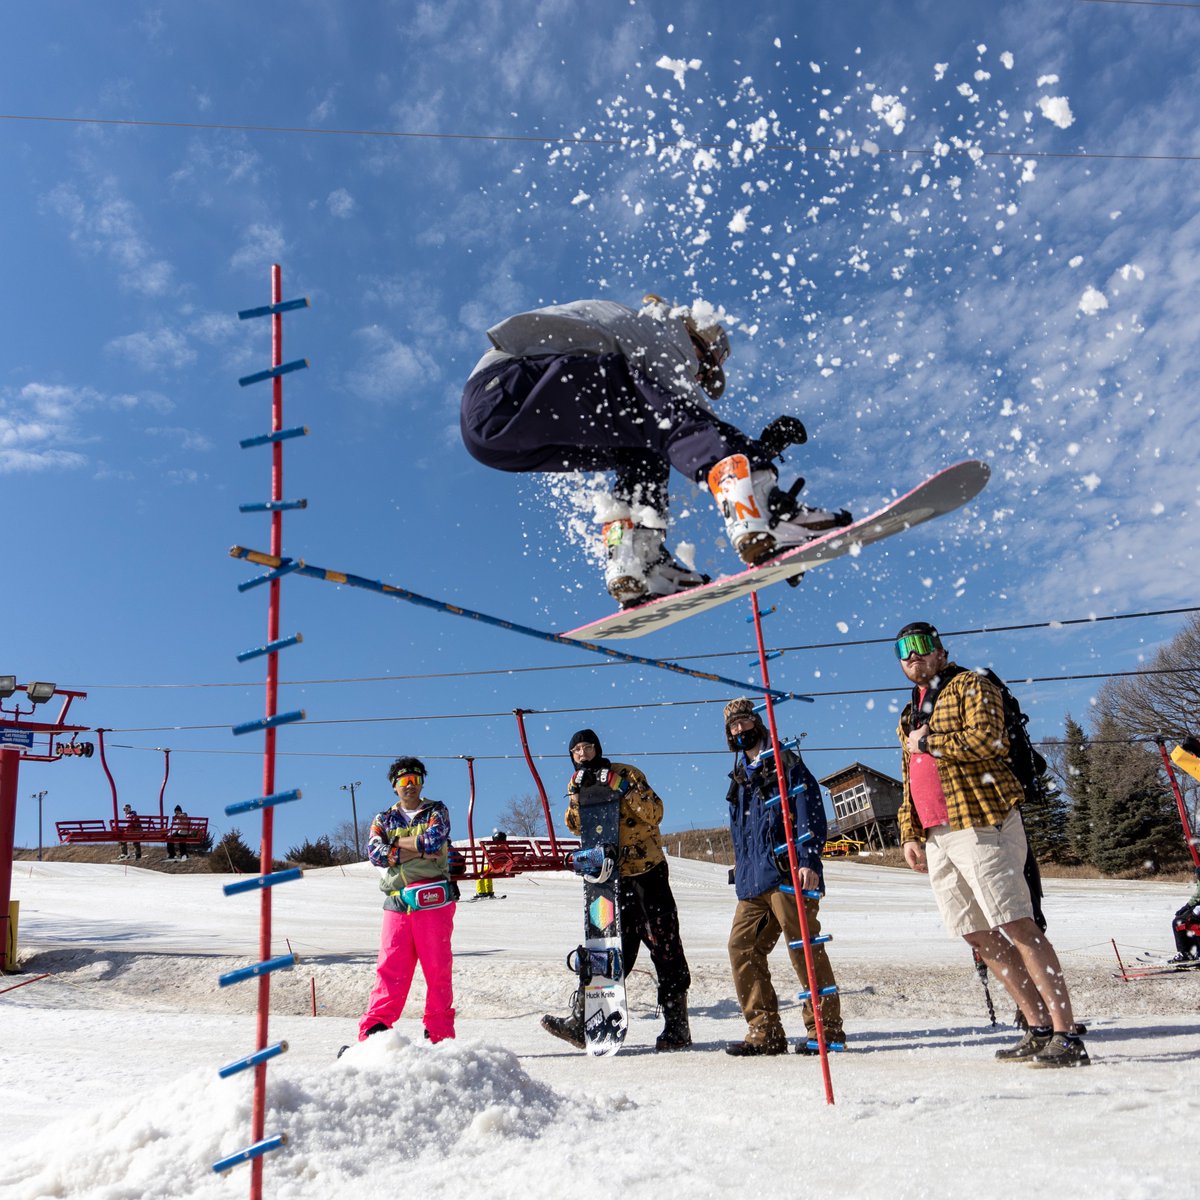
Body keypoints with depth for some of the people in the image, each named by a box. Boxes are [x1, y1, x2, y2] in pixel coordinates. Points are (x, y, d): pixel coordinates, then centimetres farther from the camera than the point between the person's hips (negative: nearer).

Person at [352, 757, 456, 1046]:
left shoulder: (436, 811, 10)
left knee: (438, 968, 0)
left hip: (433, 901, -2)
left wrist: (396, 842, -2)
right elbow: (374, 852, -3)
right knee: (390, 969, -5)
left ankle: (440, 1035, 8)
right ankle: (373, 1030, -4)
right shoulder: (384, 819, 16)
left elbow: (433, 840, -11)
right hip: (397, 903, 2)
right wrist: (420, 850, -9)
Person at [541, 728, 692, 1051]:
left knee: (663, 943, -2)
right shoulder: (576, 784, 10)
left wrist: (628, 792, -23)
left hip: (647, 870, -4)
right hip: (609, 876, 4)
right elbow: (578, 827, -1)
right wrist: (577, 797, -17)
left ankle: (676, 1027, 6)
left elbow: (655, 815, -10)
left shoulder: (625, 773, -4)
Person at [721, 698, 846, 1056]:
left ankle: (826, 1029, 2)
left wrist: (808, 860, -18)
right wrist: (740, 873, 22)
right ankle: (765, 1031, 6)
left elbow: (810, 813, -7)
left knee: (804, 947, -7)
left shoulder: (786, 764, 3)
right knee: (742, 947, 0)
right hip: (752, 880, 7)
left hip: (786, 873, -7)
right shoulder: (740, 778, 24)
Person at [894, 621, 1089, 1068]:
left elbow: (986, 739, -16)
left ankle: (1067, 1036, -7)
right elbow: (909, 783, 24)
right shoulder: (911, 715, 23)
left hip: (982, 825, -8)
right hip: (936, 838, 8)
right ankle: (1039, 1029, 16)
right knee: (980, 936, 7)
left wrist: (930, 741, -7)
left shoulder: (970, 686, 2)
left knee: (1018, 928, -10)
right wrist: (910, 834, 15)